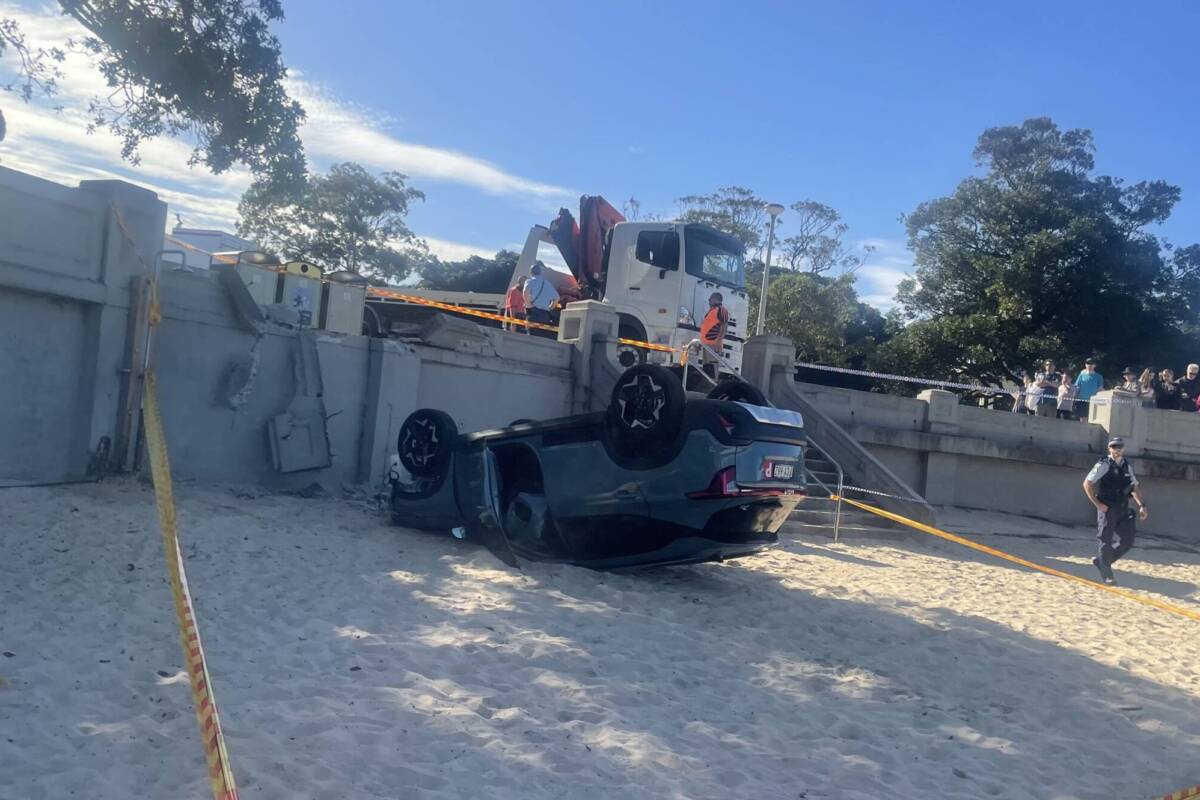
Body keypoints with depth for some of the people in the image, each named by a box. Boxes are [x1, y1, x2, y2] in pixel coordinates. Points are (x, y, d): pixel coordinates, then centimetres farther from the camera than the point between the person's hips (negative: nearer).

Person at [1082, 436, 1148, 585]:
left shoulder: (1127, 466, 10)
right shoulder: (1103, 465, -8)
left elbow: (1135, 487, 17)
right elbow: (1087, 484, -10)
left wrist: (1142, 505, 5)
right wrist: (1097, 504, -13)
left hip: (1123, 509, 6)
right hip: (1107, 509, -6)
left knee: (1127, 542, 6)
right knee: (1106, 542, 0)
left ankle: (1100, 561, 23)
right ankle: (1107, 575, 12)